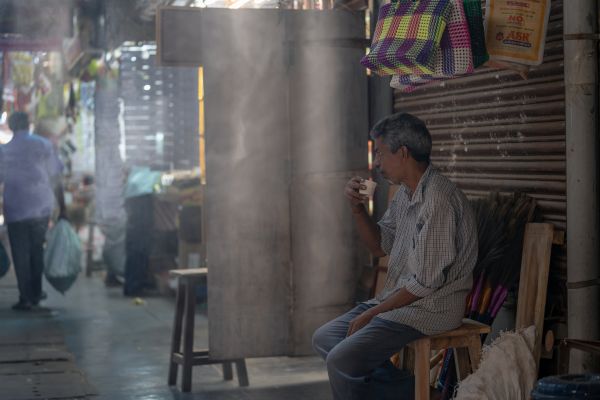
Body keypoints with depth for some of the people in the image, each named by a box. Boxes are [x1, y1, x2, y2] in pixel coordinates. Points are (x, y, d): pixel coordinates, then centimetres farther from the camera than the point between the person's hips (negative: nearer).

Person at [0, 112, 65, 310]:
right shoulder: (43, 145, 0)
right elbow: (55, 179, -1)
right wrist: (62, 208, 4)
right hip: (41, 207, 1)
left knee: (21, 255, 6)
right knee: (36, 250, 17)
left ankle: (25, 298, 5)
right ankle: (36, 293, 22)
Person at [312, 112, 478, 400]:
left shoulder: (438, 200, -23)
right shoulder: (405, 193, 7)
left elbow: (427, 282, -23)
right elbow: (380, 246, 19)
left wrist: (371, 314, -15)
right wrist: (358, 208, 0)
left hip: (429, 309, -10)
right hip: (398, 300, 10)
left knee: (341, 359, -20)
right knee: (323, 339, 11)